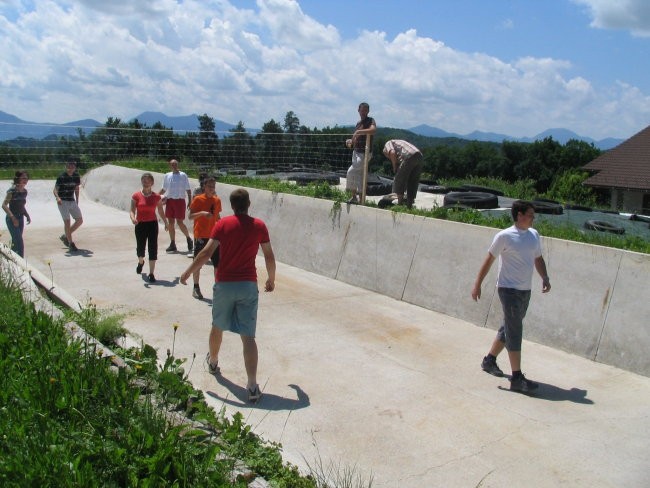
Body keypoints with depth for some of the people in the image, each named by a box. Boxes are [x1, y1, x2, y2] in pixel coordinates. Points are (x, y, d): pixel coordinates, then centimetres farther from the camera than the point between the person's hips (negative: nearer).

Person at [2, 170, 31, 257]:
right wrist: (13, 217, -22)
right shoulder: (12, 191, -13)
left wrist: (27, 216, 7)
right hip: (11, 219, -7)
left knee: (15, 242, 11)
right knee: (19, 243, -11)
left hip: (20, 218, 7)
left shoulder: (24, 191, 8)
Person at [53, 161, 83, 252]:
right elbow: (55, 189, -15)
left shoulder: (76, 176, 2)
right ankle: (71, 244, -4)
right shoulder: (61, 177, -13)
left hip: (72, 201, 6)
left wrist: (77, 202, 16)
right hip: (62, 202, -6)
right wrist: (57, 198, -34)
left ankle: (65, 236, 20)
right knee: (67, 221, -10)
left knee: (80, 220, 4)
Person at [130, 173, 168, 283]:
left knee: (153, 249, -5)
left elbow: (160, 211, 9)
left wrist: (166, 223, 12)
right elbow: (132, 210, -7)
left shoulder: (157, 197, -2)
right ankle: (140, 262, 48)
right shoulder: (136, 196, -5)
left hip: (152, 224, 0)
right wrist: (133, 218, -26)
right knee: (140, 247, 13)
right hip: (140, 224, 0)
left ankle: (151, 274, 2)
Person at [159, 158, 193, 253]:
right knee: (171, 222, 5)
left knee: (180, 222, -8)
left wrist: (190, 201, -8)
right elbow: (164, 189, 17)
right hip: (169, 201, 5)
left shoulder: (183, 175, -3)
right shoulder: (167, 176, 9)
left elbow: (188, 189, -2)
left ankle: (189, 239, 14)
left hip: (179, 200, -4)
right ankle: (173, 245, 13)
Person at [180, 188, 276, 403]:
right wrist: (271, 280, 19)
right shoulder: (259, 226, 0)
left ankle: (213, 362, 48)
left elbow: (207, 252, -11)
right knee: (248, 336, -3)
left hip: (224, 284, 0)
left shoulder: (223, 224, -4)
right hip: (248, 286, 0)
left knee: (217, 327, 24)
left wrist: (188, 272, 0)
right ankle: (252, 386, -10)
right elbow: (269, 257, 4)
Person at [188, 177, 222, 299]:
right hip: (201, 236, -4)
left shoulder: (217, 200, 7)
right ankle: (196, 288, 16)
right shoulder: (198, 199, -7)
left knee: (218, 263, 4)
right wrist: (202, 213, -26)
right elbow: (190, 216, -10)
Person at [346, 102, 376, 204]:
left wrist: (358, 132, -30)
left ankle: (353, 196, -6)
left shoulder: (370, 120, -8)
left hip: (365, 153, -8)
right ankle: (359, 198, 16)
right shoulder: (359, 123, 15)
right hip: (356, 152, 8)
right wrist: (350, 141, 1)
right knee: (359, 175, 10)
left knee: (351, 172, -16)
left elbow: (373, 130, -31)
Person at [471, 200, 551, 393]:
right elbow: (489, 260, -6)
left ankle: (489, 360, 35)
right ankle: (517, 378, -5)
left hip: (525, 291, 7)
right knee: (514, 333, -8)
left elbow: (538, 259, 18)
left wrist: (545, 278, 1)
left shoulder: (534, 235, 9)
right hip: (509, 289, -7)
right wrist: (477, 285, -4)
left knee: (509, 329, 17)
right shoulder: (504, 236, -11)